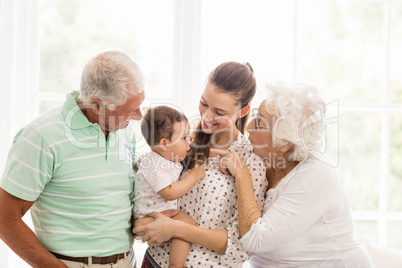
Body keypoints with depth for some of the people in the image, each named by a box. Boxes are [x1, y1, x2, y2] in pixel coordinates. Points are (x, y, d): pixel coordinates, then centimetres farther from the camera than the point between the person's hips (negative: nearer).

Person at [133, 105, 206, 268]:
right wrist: (193, 176, -23)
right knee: (186, 223, -27)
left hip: (163, 212, 11)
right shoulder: (155, 165, -24)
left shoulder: (170, 159, 8)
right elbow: (169, 192, -30)